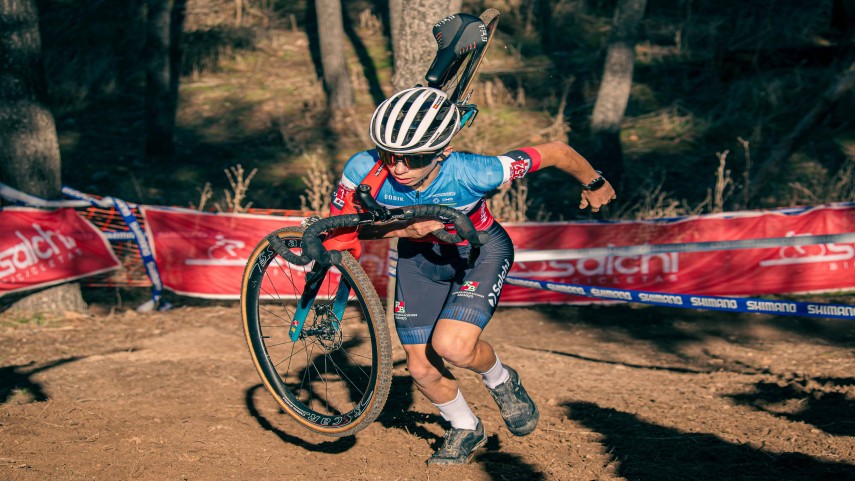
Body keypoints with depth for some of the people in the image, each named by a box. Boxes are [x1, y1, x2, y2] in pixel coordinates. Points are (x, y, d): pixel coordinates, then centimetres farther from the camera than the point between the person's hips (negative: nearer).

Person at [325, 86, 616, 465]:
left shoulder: (472, 173, -38)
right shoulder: (364, 170, -31)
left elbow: (555, 150, -25)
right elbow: (338, 227, -16)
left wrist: (593, 184, -4)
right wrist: (403, 228, -34)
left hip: (480, 251, -3)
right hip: (419, 256, 4)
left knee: (452, 346, -25)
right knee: (422, 369, 3)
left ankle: (500, 379, 10)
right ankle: (465, 430, 34)